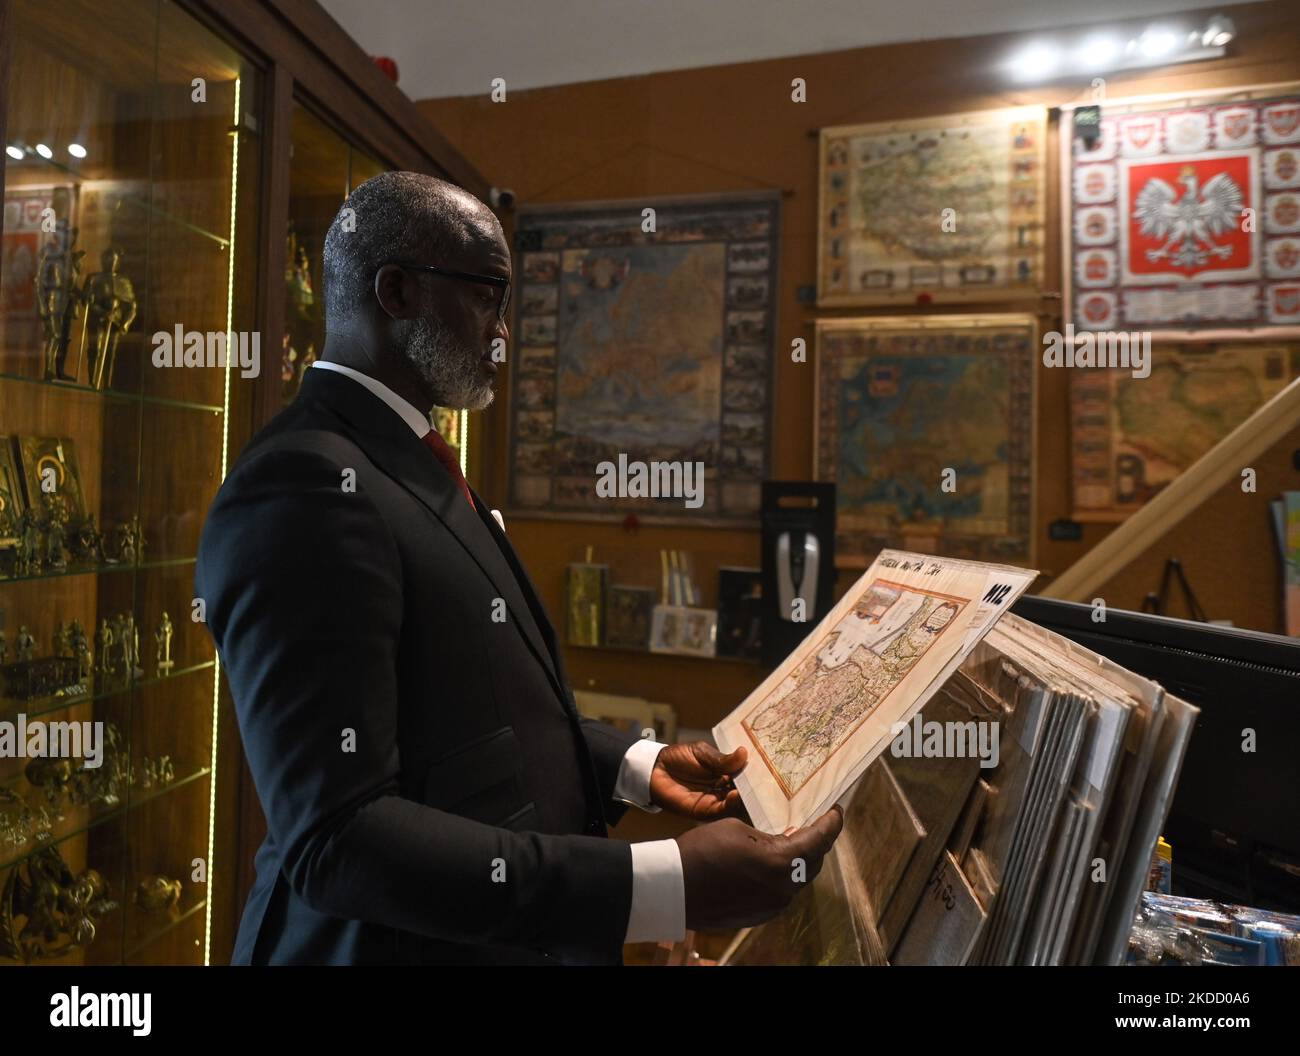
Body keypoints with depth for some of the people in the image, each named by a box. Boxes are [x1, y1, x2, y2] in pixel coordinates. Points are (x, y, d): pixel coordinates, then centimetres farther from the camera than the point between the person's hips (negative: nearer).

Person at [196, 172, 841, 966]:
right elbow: (337, 835, -28)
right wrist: (663, 885, -30)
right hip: (414, 942, -8)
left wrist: (638, 766, 1)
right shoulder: (305, 485, -24)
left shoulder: (404, 459, 7)